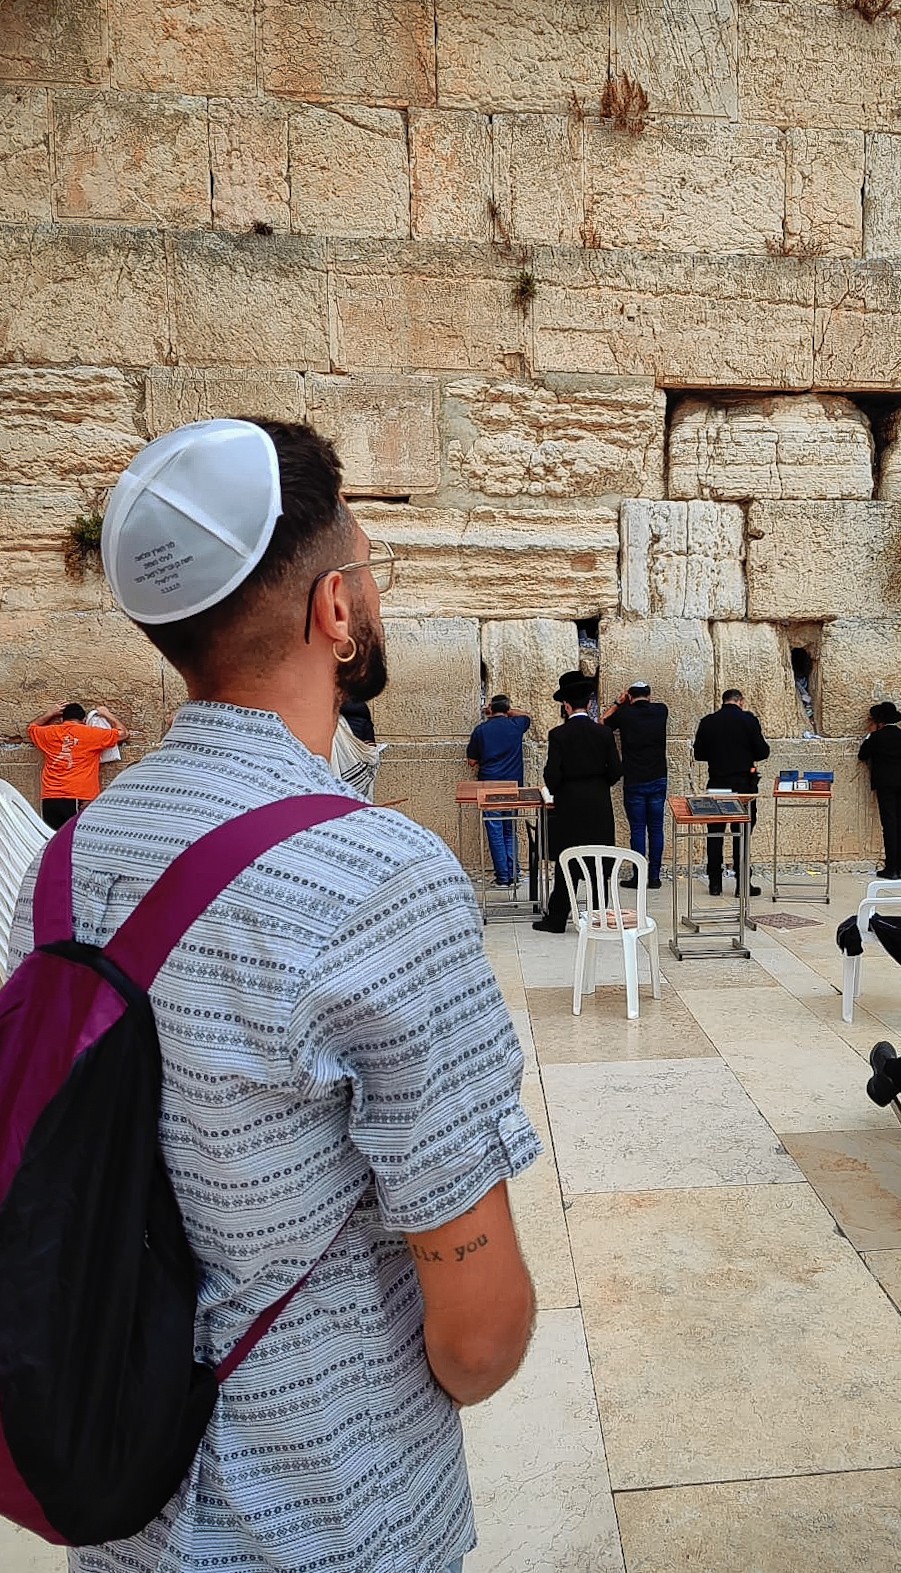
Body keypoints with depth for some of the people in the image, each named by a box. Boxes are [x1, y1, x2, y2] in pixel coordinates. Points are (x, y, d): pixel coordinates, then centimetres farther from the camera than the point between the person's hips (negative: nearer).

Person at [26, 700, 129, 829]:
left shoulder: (49, 733, 13)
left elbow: (32, 728, 36)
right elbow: (123, 733, 15)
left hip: (49, 800, 4)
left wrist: (49, 713, 42)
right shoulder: (92, 734, 3)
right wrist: (107, 714, 27)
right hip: (79, 800, -3)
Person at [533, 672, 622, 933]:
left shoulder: (558, 735, -10)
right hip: (600, 807, 3)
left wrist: (555, 791, 9)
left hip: (569, 806, -2)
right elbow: (615, 771, -1)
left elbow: (552, 774, -11)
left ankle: (557, 919, 11)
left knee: (565, 863, 5)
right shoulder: (604, 732, -2)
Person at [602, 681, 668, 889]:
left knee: (637, 829, 2)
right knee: (656, 828, 7)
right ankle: (654, 876, 10)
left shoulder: (624, 714, -6)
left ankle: (639, 877, 4)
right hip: (658, 780, 2)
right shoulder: (660, 711, 1)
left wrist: (619, 702, 18)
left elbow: (603, 721, 13)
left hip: (634, 782, -2)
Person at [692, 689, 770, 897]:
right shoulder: (748, 719, -7)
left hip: (716, 782, 2)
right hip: (743, 784, -2)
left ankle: (715, 883, 12)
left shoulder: (707, 722, 0)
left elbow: (698, 753, 7)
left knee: (714, 833, 10)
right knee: (742, 834, 3)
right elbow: (763, 752, -6)